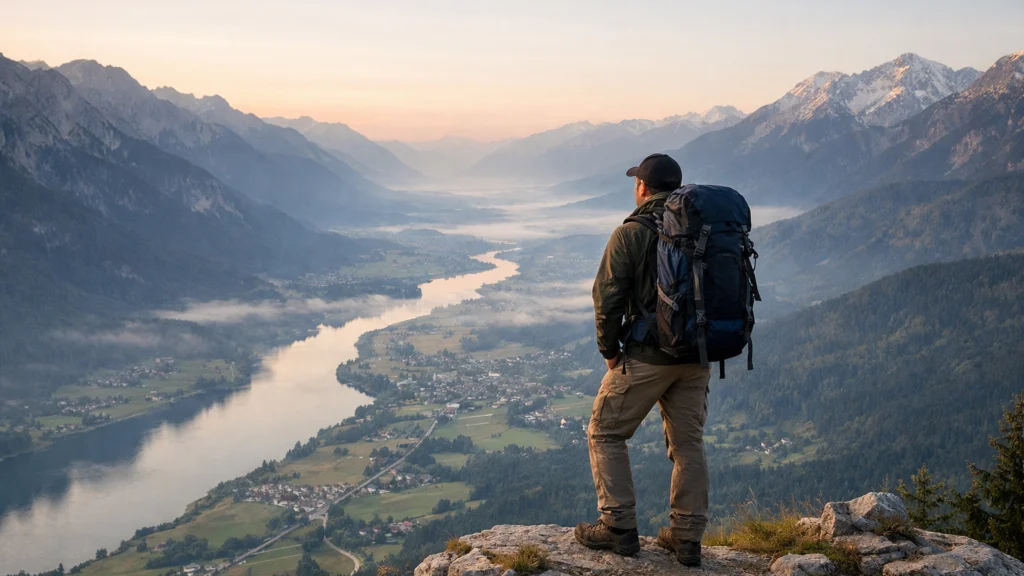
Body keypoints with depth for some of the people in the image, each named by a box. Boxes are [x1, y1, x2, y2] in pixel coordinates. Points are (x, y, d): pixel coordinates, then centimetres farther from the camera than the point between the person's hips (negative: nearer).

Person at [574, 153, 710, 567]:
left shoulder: (631, 233, -10)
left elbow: (607, 296, -12)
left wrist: (609, 348, 1)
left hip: (647, 357, -6)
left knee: (605, 434, 9)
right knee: (689, 443, 14)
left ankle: (618, 528, 8)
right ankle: (687, 538, 18)